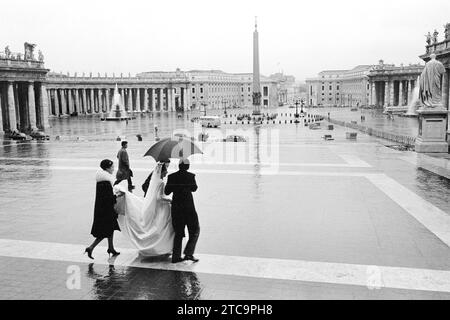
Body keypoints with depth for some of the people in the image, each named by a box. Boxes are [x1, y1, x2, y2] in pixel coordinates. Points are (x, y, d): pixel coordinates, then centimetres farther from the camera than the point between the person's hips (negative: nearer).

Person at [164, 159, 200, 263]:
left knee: (178, 232, 14)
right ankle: (189, 253, 1)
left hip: (176, 207, 4)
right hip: (188, 207, -4)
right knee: (195, 231, 11)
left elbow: (166, 192, 4)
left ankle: (176, 256, 14)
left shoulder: (171, 177, -1)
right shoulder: (190, 176, -8)